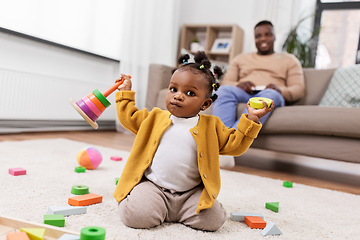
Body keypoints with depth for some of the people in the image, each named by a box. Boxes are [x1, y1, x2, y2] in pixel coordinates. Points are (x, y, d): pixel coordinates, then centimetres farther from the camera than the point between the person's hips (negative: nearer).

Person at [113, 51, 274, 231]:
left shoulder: (211, 126, 6)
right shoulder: (155, 117, 10)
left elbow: (234, 144, 4)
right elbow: (129, 118, 21)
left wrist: (251, 119, -4)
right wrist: (125, 92, 21)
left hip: (191, 193, 1)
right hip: (153, 187, -1)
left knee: (213, 219, -19)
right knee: (135, 215, -27)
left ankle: (176, 213, 8)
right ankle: (159, 209, 8)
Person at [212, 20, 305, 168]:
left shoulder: (289, 59, 25)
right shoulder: (241, 58, 30)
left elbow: (299, 89, 11)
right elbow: (225, 82, 16)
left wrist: (281, 90, -13)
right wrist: (238, 85, -9)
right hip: (242, 94, 2)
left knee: (270, 94, -39)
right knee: (223, 91, -33)